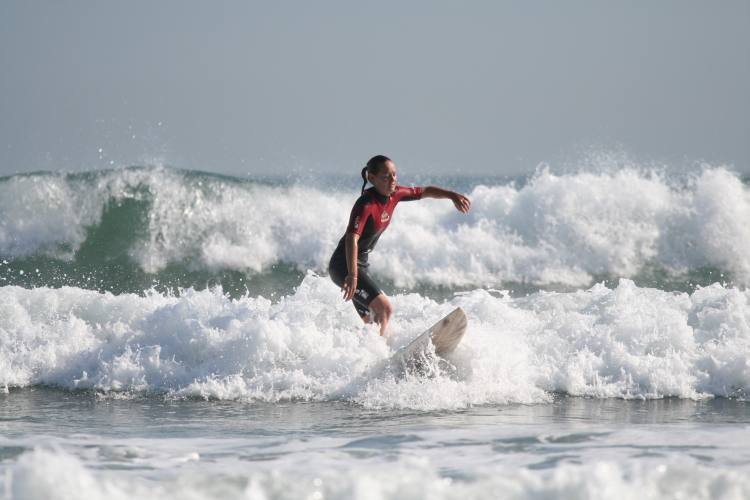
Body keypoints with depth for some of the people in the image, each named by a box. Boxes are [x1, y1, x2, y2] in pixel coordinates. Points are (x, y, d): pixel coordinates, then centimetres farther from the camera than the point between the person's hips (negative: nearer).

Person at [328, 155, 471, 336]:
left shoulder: (394, 194, -1)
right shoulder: (366, 204, -25)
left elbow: (425, 192, 16)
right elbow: (352, 238, -38)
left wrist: (452, 196, 2)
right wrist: (352, 275, -50)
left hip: (361, 264, 10)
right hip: (344, 266, -10)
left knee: (370, 322, 18)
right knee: (384, 309, -22)